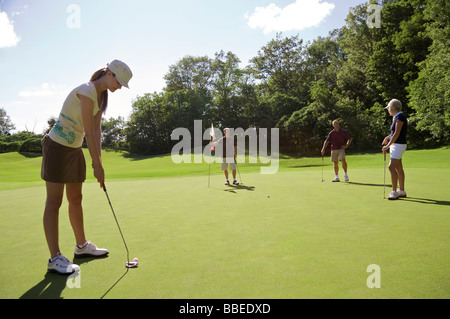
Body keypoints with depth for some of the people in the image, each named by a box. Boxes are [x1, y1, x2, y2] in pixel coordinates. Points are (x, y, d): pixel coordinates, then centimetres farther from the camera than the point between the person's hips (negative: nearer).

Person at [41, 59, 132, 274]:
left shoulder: (102, 95, 7)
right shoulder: (87, 92, -21)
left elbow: (97, 130, 3)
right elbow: (89, 133, -23)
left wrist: (98, 161, -3)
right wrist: (98, 165, -19)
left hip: (74, 149, 9)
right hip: (57, 146, -9)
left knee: (76, 199, 15)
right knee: (54, 202, -4)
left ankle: (82, 246, 27)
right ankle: (55, 258, 2)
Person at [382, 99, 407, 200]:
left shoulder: (400, 117, -16)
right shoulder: (396, 117, 13)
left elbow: (397, 134, -21)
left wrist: (387, 146, -18)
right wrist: (388, 137, 19)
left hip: (398, 145, -10)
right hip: (395, 145, 10)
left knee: (391, 167, -16)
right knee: (399, 168, 11)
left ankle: (394, 192, -13)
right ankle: (402, 191, 17)